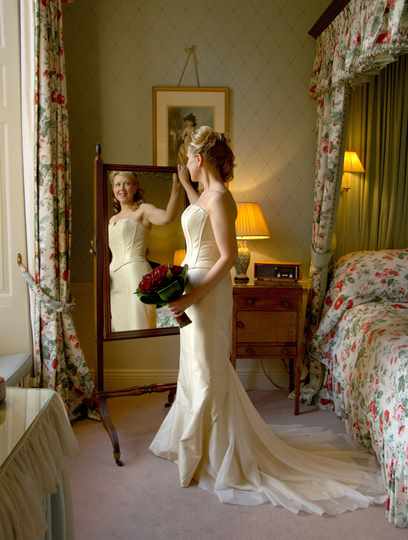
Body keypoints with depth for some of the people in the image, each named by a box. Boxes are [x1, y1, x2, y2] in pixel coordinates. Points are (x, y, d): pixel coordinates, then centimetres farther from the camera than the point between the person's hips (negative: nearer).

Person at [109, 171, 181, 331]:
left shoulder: (143, 210, 1)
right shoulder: (113, 220, 22)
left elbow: (167, 217, -22)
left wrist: (176, 187, -27)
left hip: (135, 274, -7)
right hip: (115, 279, 7)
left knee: (137, 324, -10)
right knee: (120, 327, 9)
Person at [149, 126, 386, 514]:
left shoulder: (219, 196, -18)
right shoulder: (208, 192, 11)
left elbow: (228, 256, -23)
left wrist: (194, 296, -23)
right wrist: (185, 184, 40)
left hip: (208, 292, -10)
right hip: (196, 288, 10)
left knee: (209, 371, 1)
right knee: (198, 367, 20)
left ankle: (217, 456, 18)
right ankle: (199, 443, 39)